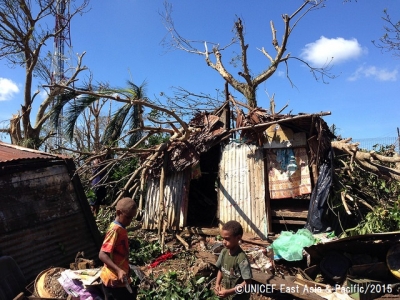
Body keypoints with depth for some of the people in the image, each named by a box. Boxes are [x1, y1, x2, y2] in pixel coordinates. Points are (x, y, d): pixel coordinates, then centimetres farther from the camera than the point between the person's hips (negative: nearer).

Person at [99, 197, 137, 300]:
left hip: (112, 279, 9)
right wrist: (119, 270, -36)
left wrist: (124, 269, 28)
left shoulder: (121, 229, 8)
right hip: (115, 280, -9)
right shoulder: (115, 230, -20)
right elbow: (102, 255, -26)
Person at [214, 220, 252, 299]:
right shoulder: (224, 252, -8)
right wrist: (217, 284, -7)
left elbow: (248, 282, -23)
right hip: (225, 294, 6)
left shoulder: (241, 258, -27)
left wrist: (229, 292, -24)